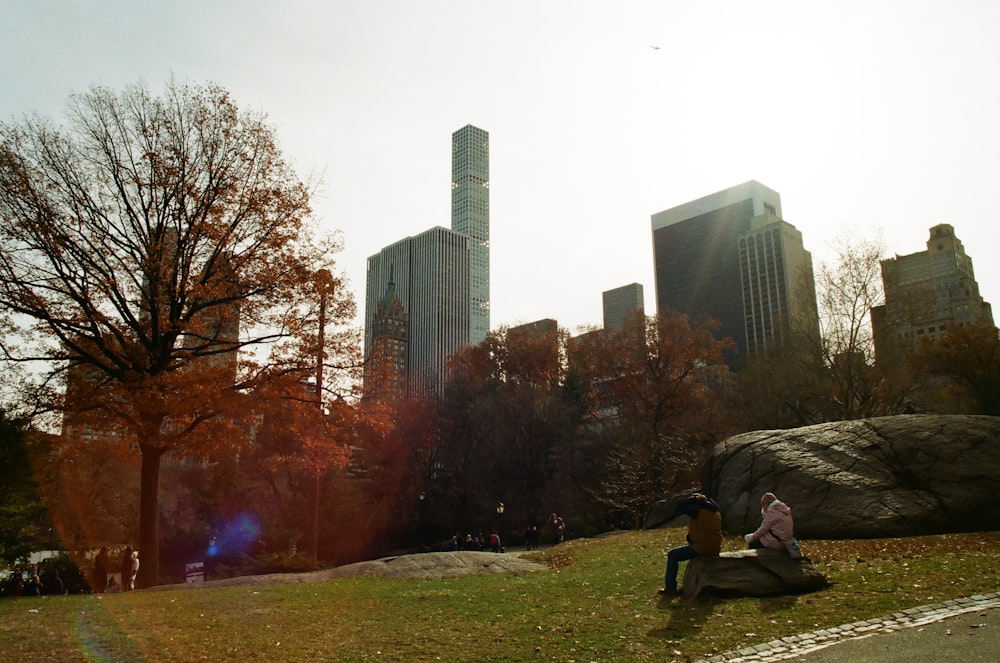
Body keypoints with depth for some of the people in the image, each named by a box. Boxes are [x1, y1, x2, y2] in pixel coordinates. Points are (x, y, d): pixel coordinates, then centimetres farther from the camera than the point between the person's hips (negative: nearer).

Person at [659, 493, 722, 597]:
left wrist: (696, 498, 0)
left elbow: (683, 506, -8)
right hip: (715, 549, 9)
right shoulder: (715, 511, 11)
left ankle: (670, 588, 1)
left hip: (702, 548, -9)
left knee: (672, 555, 4)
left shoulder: (699, 511, -16)